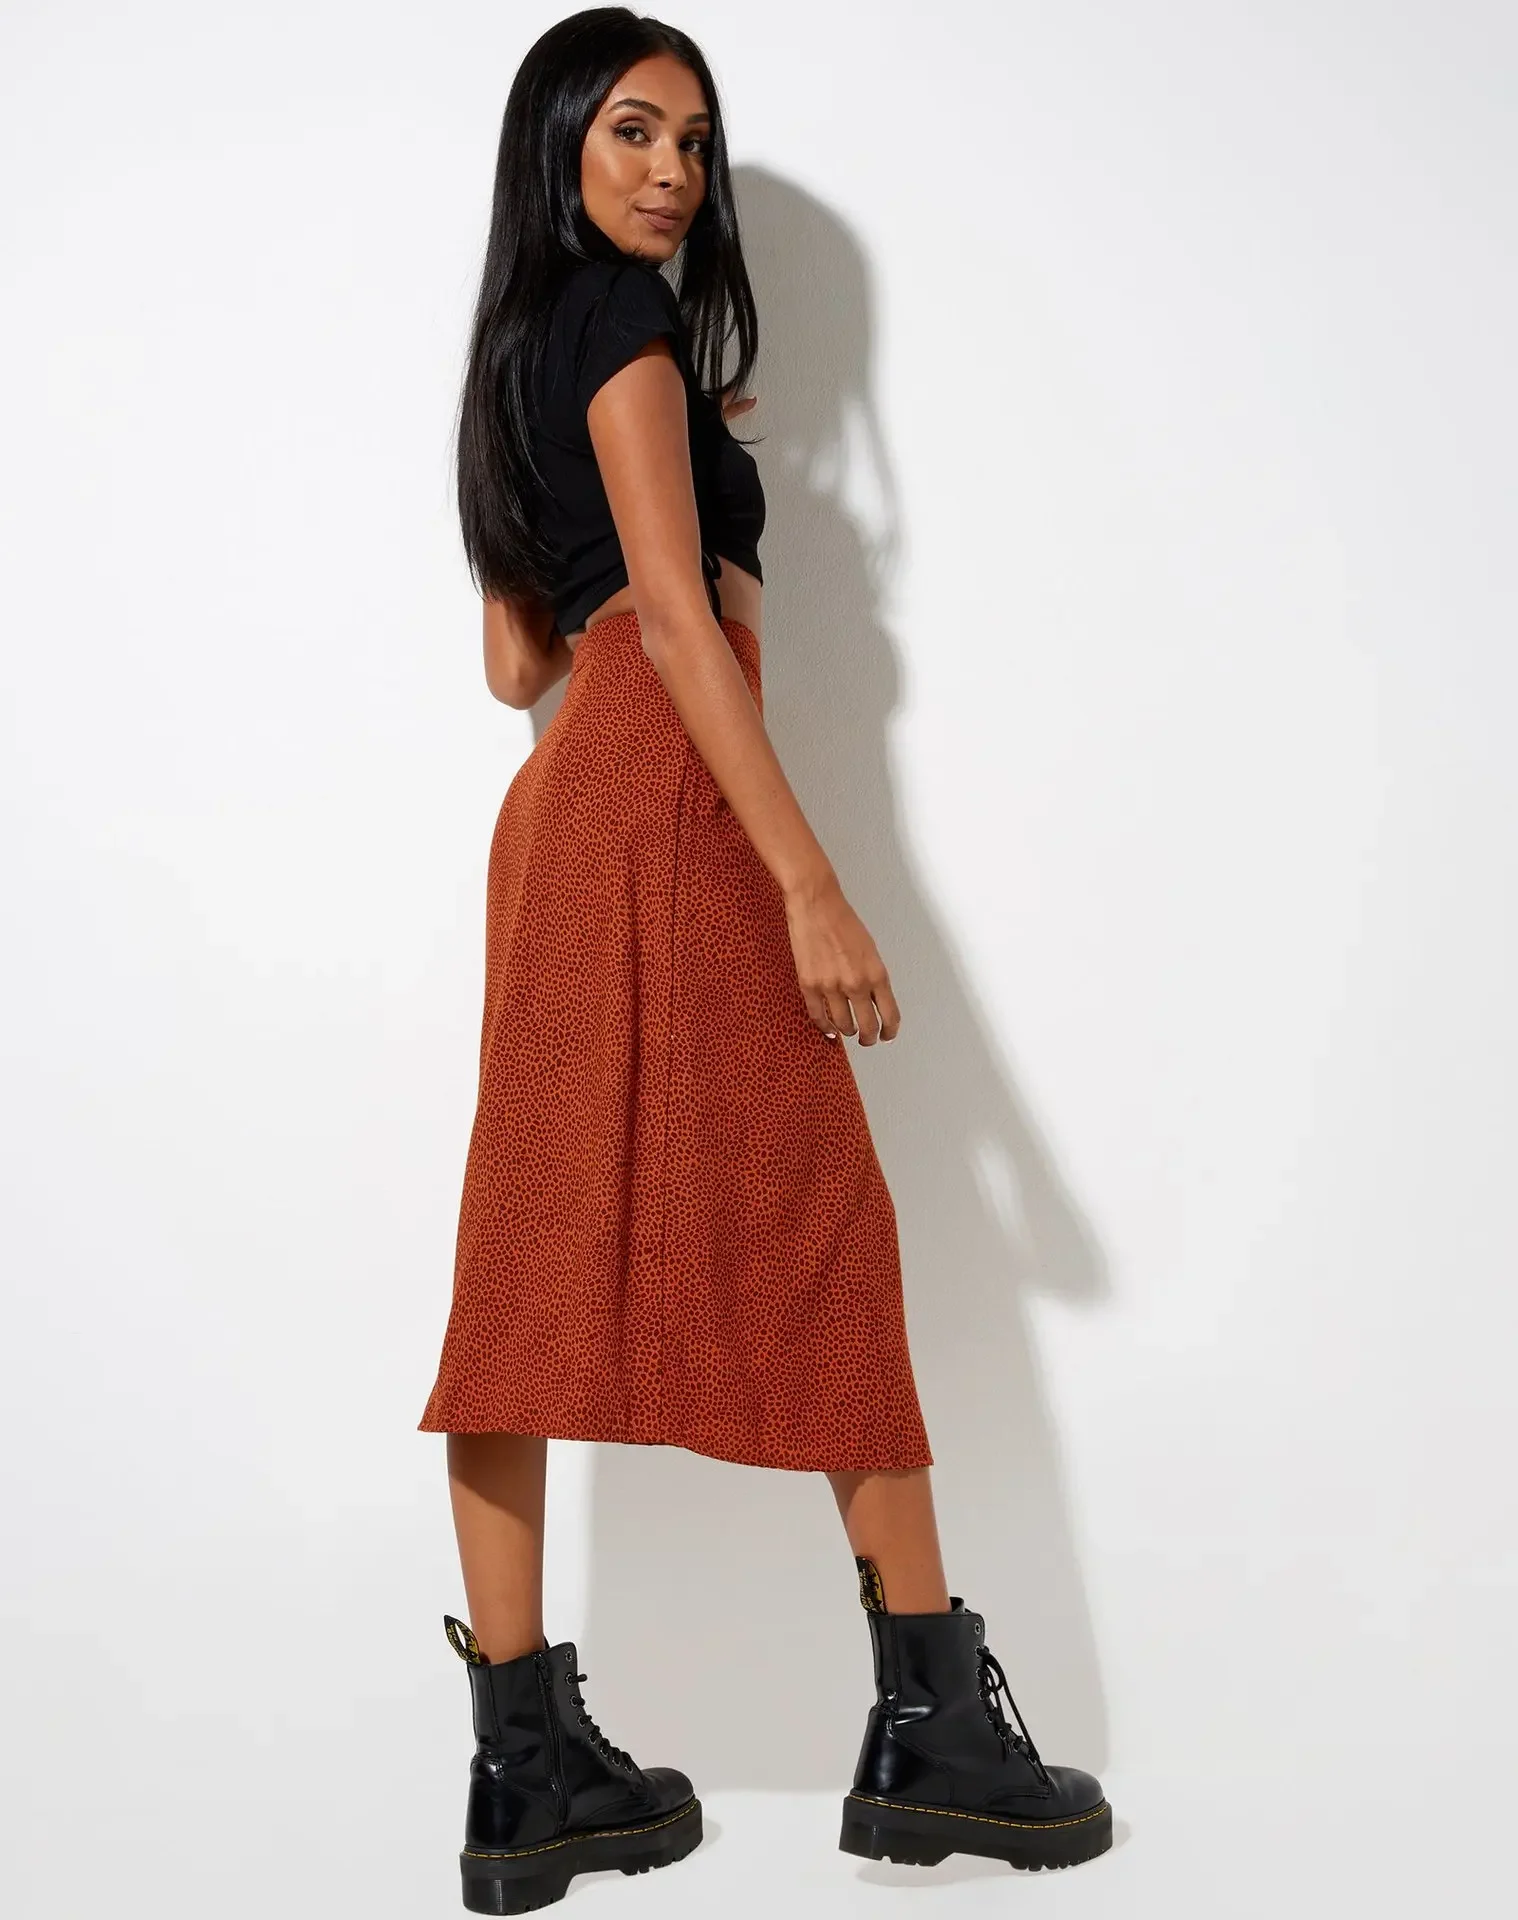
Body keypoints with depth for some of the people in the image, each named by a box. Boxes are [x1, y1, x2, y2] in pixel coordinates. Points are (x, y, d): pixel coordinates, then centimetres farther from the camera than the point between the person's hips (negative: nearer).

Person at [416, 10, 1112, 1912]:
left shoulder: (521, 351, 23)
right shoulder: (627, 326, -4)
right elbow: (675, 615, -16)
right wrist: (809, 883, -20)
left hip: (558, 817, 9)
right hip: (669, 810, -9)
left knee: (543, 1268, 2)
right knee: (823, 1241, -3)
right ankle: (929, 1730, 4)